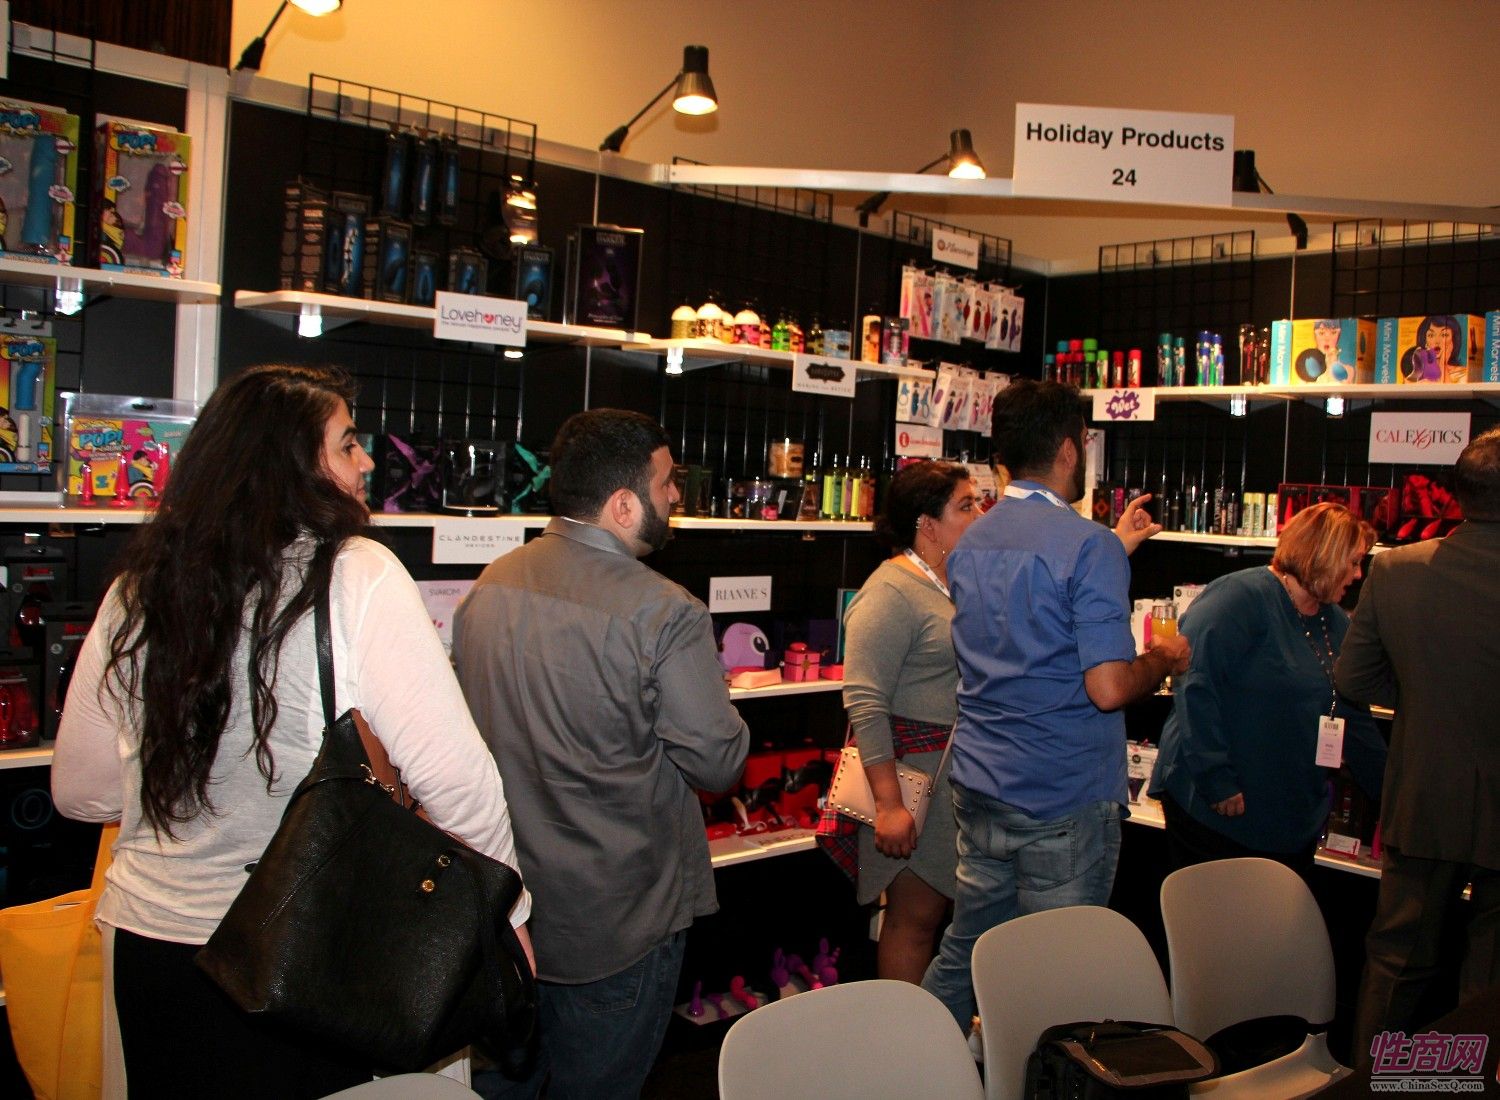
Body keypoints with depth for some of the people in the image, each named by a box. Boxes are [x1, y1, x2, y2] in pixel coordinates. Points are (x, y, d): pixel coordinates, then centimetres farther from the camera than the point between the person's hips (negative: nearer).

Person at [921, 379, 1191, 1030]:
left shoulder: (971, 542, 8)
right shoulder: (1089, 545, -16)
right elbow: (1108, 687, -22)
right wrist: (1164, 660, -2)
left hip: (979, 789, 7)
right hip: (1064, 802, -7)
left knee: (963, 950, 18)